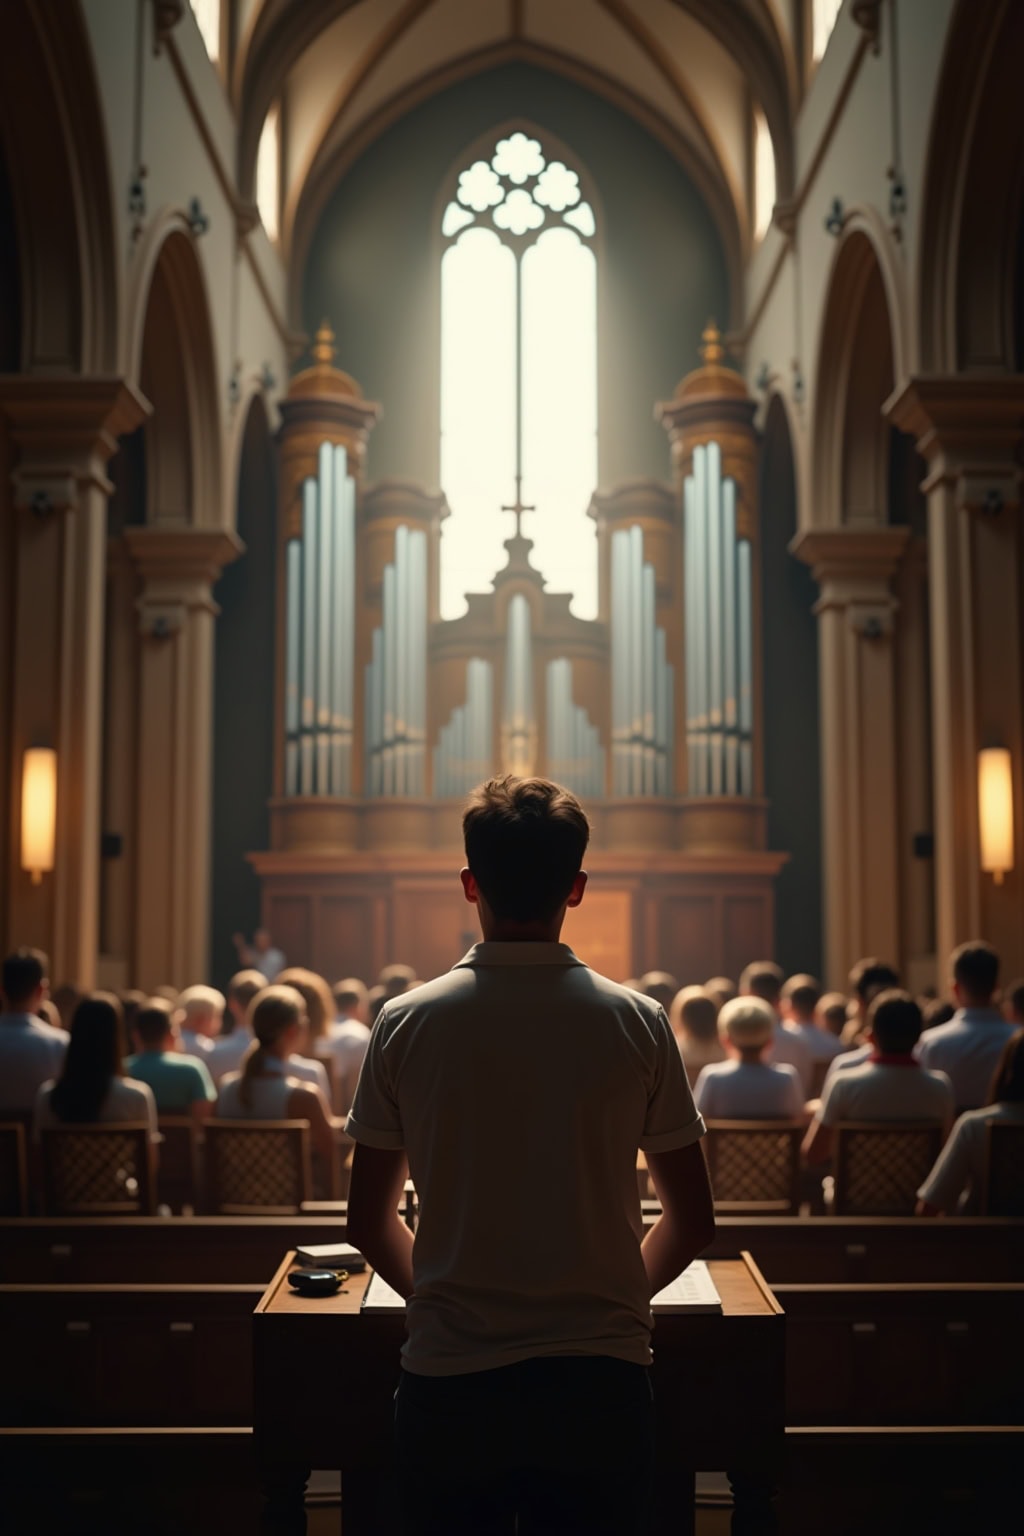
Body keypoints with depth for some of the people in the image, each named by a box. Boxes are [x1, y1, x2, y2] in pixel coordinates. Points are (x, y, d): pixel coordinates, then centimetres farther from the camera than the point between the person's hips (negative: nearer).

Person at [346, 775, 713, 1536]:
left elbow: (369, 1222, 3)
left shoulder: (406, 1023, -4)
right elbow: (693, 1221, 2)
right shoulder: (639, 1023, -4)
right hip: (599, 1377, 0)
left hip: (448, 1376, 0)